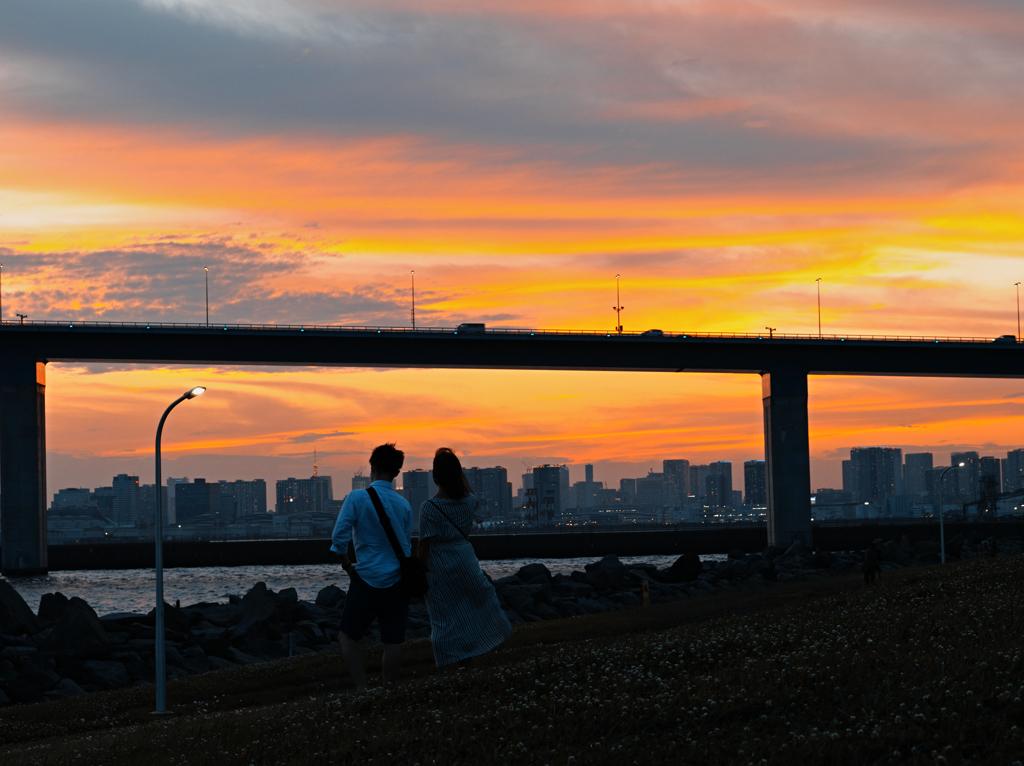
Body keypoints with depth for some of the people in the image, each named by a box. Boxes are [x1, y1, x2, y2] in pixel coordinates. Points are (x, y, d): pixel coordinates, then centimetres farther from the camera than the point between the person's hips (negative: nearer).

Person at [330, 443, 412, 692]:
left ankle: (363, 689, -5)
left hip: (369, 578, -4)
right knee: (393, 642, 5)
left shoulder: (357, 498, -10)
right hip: (399, 579, 4)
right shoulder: (403, 504, 5)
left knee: (348, 637, 7)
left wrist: (345, 561, 3)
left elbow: (339, 536, -14)